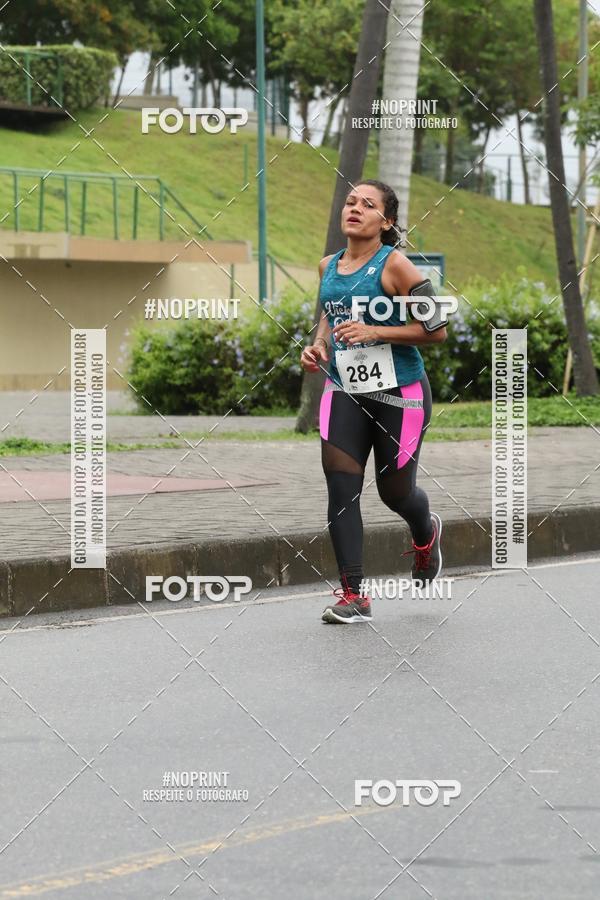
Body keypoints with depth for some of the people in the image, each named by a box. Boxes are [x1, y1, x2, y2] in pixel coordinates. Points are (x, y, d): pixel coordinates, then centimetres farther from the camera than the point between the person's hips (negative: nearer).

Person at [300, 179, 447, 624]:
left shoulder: (395, 265, -11)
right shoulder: (329, 266, 7)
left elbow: (436, 328, -13)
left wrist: (374, 332, -20)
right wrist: (319, 345, 5)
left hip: (399, 392, -4)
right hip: (344, 390, 4)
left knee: (395, 491, 8)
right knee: (341, 488, -10)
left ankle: (426, 533, 46)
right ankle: (353, 595, -7)